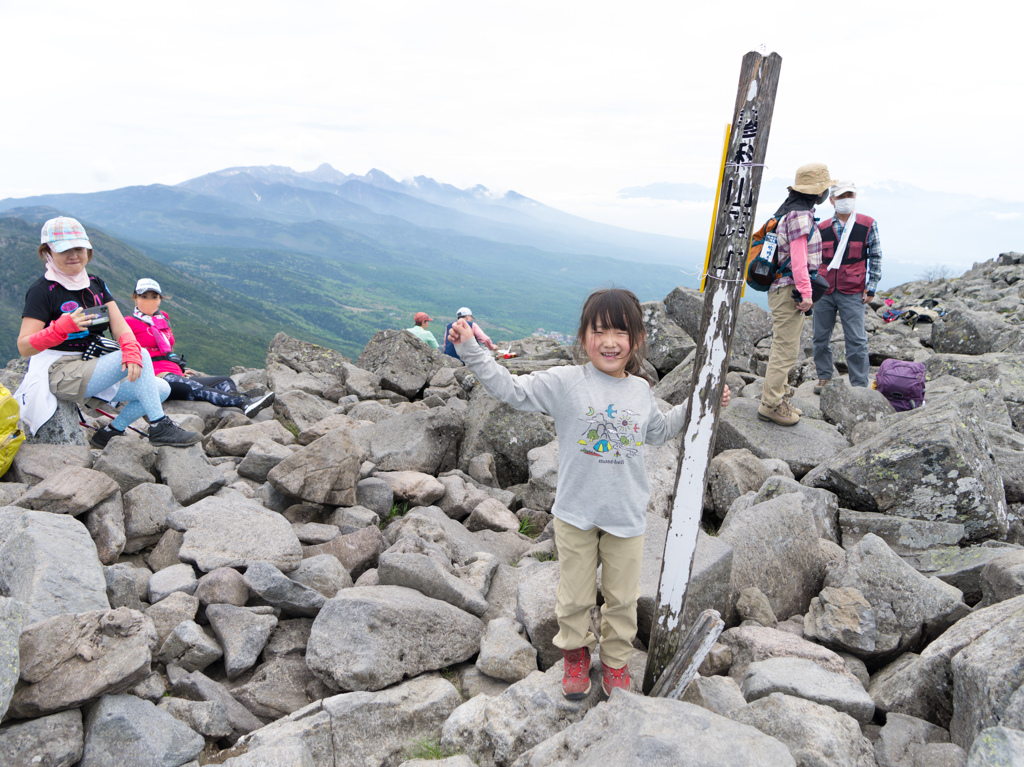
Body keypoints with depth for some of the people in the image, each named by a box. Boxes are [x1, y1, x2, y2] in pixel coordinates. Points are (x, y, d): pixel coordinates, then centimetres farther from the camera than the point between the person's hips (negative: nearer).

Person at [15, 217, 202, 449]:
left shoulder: (95, 284, 11)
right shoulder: (42, 290, -9)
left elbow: (121, 326, -2)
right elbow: (24, 347, -16)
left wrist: (131, 350, -24)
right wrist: (62, 328, -33)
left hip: (95, 368, 7)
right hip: (60, 374, -7)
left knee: (161, 389, -5)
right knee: (142, 356, -26)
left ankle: (109, 433, 6)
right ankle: (159, 428, -22)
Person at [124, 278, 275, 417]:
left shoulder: (163, 320, 27)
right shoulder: (130, 323, 8)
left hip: (176, 375, 8)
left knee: (225, 382, -10)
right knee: (195, 388, -35)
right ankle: (244, 403, -60)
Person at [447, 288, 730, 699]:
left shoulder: (640, 389, 2)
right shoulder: (565, 382, -12)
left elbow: (658, 431, 21)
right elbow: (510, 388, -15)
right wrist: (470, 348, -22)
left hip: (627, 514, 3)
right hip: (576, 512, -3)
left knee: (622, 597, 16)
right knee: (575, 595, 13)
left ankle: (615, 659, 39)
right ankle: (575, 651, 41)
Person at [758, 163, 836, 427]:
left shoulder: (790, 211, 16)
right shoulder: (800, 215, -16)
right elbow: (798, 258, -22)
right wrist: (806, 293, -19)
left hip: (782, 288, 11)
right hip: (789, 290, -11)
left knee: (783, 347, 17)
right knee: (786, 350, -7)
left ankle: (778, 398, 25)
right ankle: (770, 405, -2)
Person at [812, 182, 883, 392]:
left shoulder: (868, 225, 3)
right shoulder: (821, 228, 8)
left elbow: (876, 256, 6)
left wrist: (871, 286, 0)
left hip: (852, 293, -3)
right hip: (823, 292, 3)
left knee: (856, 340, -4)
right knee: (821, 337, 8)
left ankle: (859, 385, 5)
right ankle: (824, 377, 24)